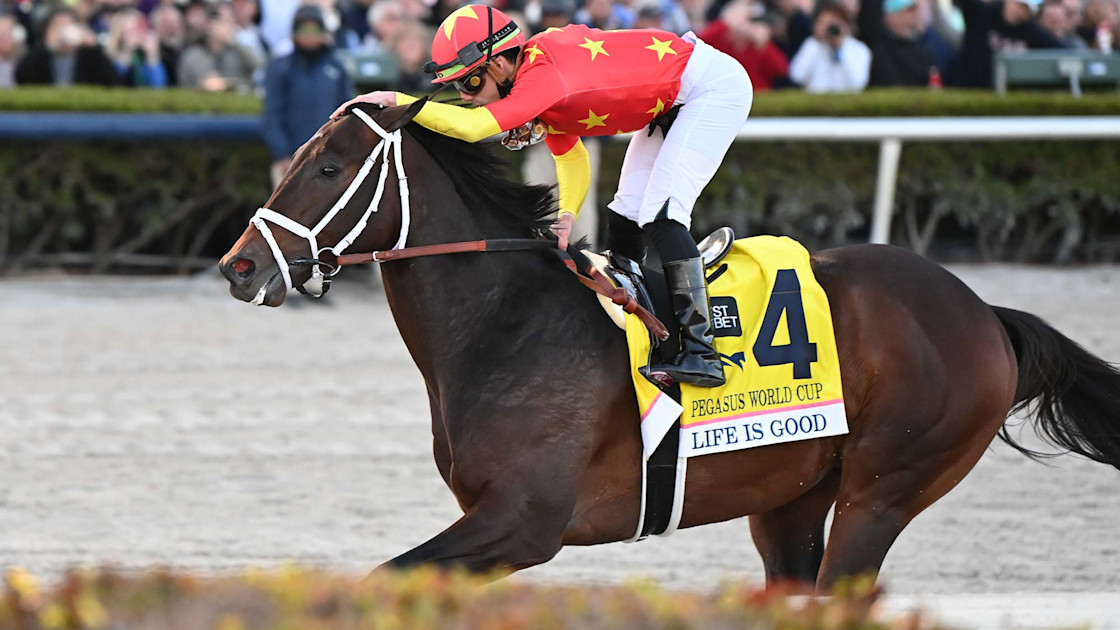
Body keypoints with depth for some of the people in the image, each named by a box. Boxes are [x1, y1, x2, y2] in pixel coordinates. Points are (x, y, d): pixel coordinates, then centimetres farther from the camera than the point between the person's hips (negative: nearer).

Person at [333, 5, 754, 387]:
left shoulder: (542, 75, -31)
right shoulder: (539, 93, -1)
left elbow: (472, 127, -42)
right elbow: (571, 156, 5)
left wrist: (395, 100, -38)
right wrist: (567, 215, -13)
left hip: (715, 84, -10)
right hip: (674, 98, 10)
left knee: (660, 212, -19)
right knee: (625, 215, 11)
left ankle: (701, 352, -19)